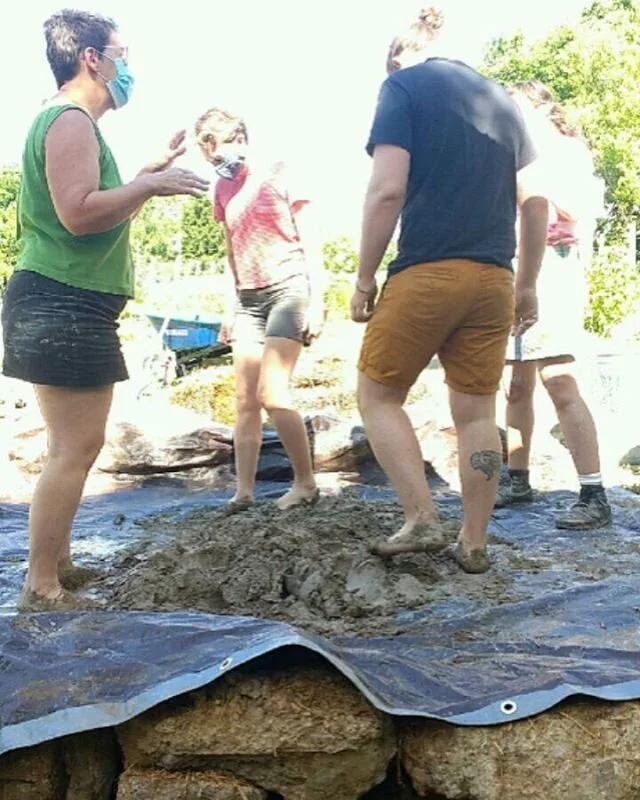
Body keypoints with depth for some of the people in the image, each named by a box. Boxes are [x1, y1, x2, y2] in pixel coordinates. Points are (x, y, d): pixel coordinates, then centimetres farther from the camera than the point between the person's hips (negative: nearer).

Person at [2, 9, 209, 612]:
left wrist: (148, 175, 22)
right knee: (75, 449, -9)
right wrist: (150, 185, -17)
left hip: (70, 306, 11)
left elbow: (103, 212, 25)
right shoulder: (70, 120, -12)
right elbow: (79, 213, -25)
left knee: (75, 445, 16)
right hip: (62, 305, -11)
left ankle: (58, 564, 26)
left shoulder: (70, 122, 21)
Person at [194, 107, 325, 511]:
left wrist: (317, 301, -12)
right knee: (245, 399, 0)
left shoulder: (279, 174, -4)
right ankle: (243, 492, 4)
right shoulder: (223, 190, 12)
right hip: (248, 299, 6)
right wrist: (231, 308, 16)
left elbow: (310, 241, -5)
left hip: (288, 289, -6)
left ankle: (306, 482, -3)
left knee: (272, 393, -16)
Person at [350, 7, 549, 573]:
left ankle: (422, 521, 0)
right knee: (477, 412, 9)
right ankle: (474, 544, 13)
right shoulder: (500, 97, 18)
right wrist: (527, 285, 19)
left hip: (427, 272, -5)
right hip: (494, 278, 6)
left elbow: (388, 191, -11)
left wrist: (364, 279, -5)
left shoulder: (402, 86, 1)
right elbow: (535, 200, 14)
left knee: (378, 396, 8)